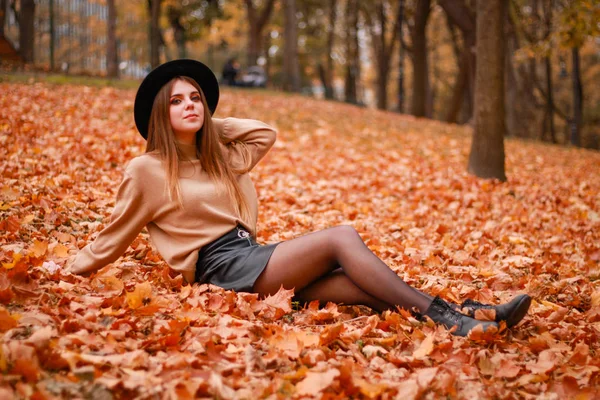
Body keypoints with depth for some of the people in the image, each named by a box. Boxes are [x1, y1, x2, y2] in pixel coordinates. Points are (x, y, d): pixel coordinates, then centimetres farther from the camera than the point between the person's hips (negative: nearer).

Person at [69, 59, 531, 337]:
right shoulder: (145, 170, 2)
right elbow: (114, 237, 8)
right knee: (341, 237, -24)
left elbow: (265, 133, 27)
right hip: (222, 268, -7)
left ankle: (465, 315, -30)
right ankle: (445, 317, -28)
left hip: (253, 257, 7)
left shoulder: (219, 158, 21)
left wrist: (207, 124, 22)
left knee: (360, 283, -18)